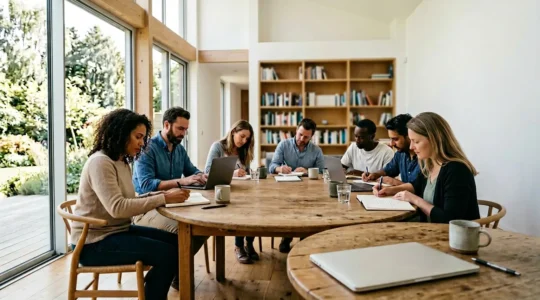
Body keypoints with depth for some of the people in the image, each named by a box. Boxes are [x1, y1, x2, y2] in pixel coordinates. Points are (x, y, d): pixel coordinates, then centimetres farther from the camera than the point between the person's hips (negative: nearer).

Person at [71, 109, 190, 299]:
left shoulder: (123, 162, 11)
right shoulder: (100, 162, -18)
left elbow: (129, 201, 6)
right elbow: (117, 208, -29)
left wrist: (164, 195, -8)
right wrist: (163, 199, -27)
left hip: (118, 231, 9)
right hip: (95, 242, -9)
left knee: (176, 243, -3)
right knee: (168, 253, -21)